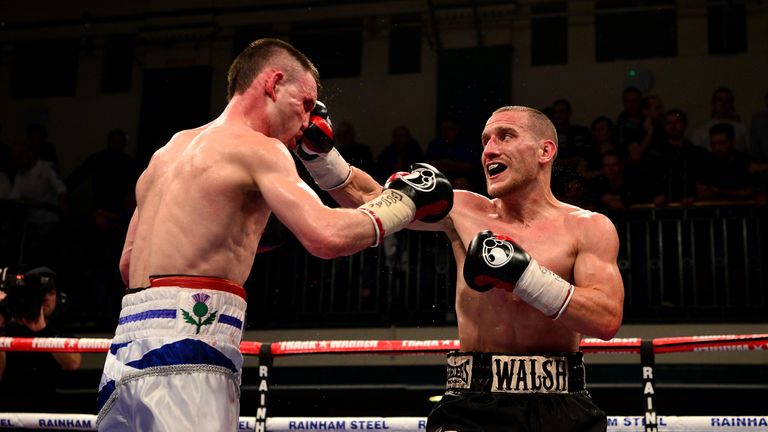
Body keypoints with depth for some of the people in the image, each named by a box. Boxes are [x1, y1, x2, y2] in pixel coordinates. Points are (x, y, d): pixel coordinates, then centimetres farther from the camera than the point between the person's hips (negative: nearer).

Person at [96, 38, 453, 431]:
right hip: (184, 350, -9)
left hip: (128, 347, 9)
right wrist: (402, 201, -3)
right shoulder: (257, 147, -4)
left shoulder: (169, 151, 22)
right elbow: (326, 236, -19)